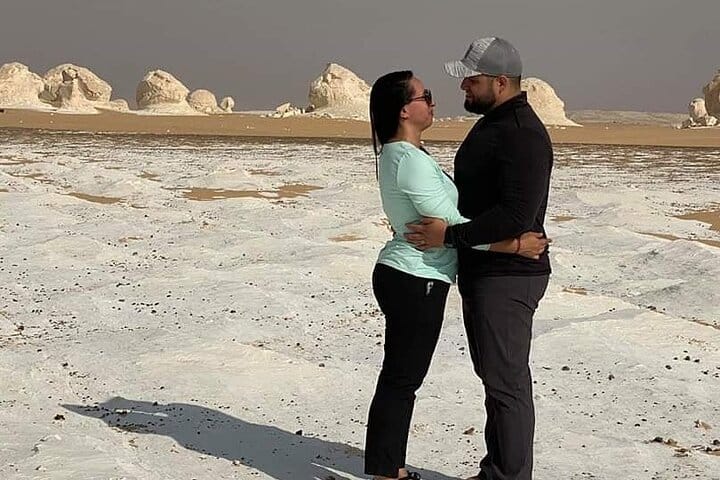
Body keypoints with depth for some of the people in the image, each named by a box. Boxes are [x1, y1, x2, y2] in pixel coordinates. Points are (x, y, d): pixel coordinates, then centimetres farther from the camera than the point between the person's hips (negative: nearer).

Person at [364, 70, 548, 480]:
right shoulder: (410, 161, -21)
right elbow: (454, 225, -20)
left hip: (403, 277, 10)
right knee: (401, 379, -1)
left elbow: (443, 212, 18)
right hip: (415, 282, -10)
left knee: (402, 377, 16)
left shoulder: (399, 154, 12)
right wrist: (516, 245, -16)